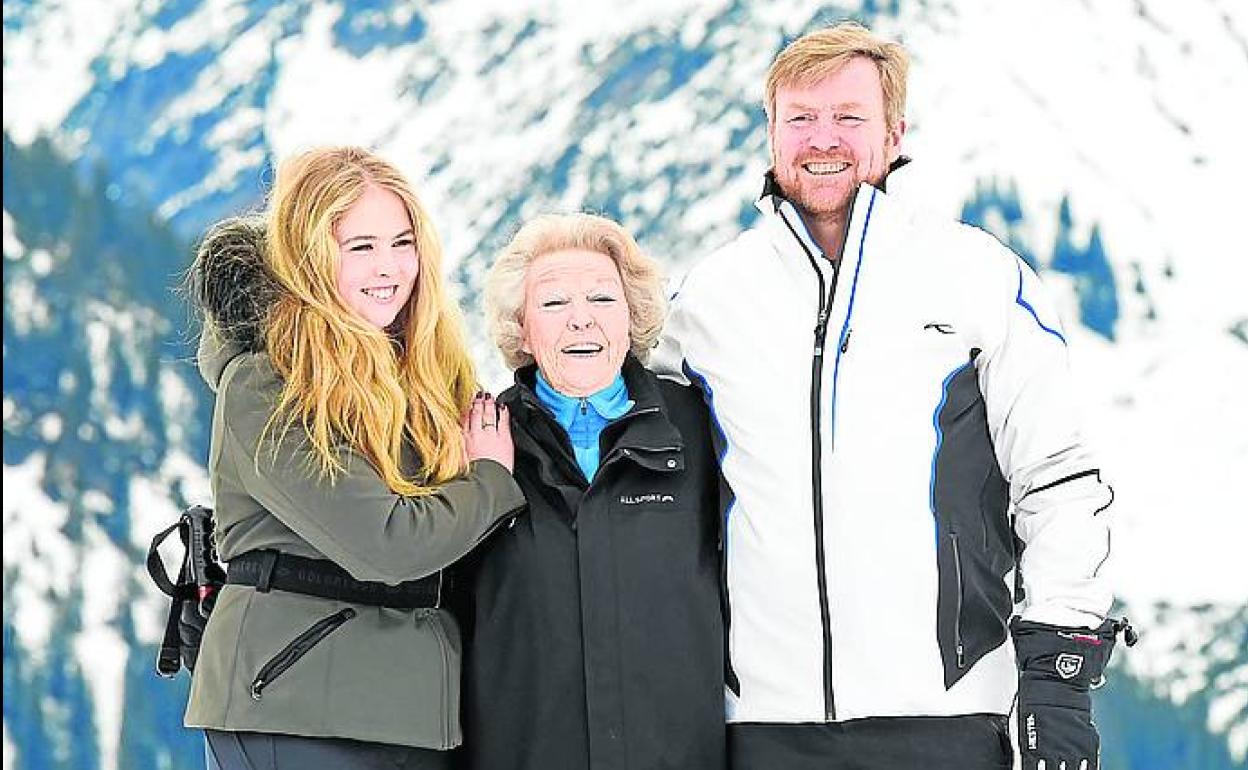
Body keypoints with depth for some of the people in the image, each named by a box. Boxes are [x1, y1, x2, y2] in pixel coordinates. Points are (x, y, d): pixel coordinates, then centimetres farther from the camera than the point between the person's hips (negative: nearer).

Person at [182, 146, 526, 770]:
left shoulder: (428, 374, 13)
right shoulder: (259, 389, -10)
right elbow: (385, 543, -17)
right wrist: (492, 478, -3)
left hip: (415, 704, 7)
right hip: (292, 704, -7)